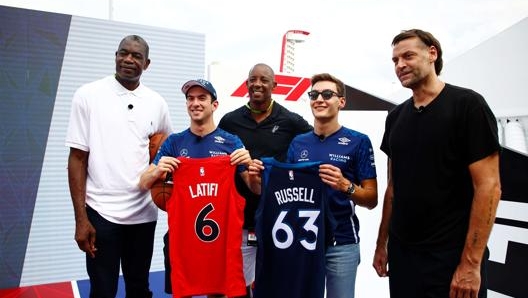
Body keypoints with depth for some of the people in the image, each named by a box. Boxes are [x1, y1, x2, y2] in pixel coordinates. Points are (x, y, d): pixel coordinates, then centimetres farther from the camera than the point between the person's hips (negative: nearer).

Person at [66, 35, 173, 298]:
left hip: (144, 212, 3)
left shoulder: (157, 102, 4)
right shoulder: (88, 95, -4)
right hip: (102, 211, -3)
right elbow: (77, 159, -5)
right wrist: (80, 218, -9)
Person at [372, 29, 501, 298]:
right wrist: (382, 243, 10)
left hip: (451, 256, -5)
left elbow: (488, 186, -14)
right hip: (401, 251, 6)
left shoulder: (467, 105, -10)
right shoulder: (395, 117, 7)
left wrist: (471, 262, -17)